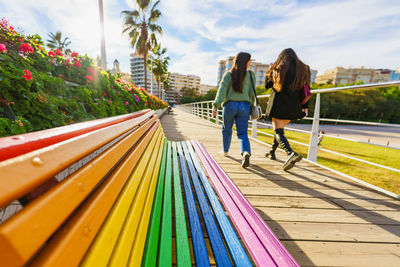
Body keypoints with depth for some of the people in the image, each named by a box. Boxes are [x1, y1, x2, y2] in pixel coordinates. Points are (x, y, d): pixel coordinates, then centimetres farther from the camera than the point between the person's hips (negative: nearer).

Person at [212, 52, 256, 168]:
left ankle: (225, 151, 34)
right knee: (242, 133, 4)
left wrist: (215, 106, -15)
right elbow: (252, 93, 4)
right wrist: (252, 107, 14)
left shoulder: (228, 74, 3)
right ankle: (246, 153, -22)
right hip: (244, 106, 1)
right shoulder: (251, 74, 6)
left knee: (227, 129, 19)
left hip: (230, 105, 0)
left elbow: (222, 90, -9)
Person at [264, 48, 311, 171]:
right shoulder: (303, 69, 10)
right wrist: (305, 106, 8)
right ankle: (272, 152, 31)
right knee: (279, 128, 19)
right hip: (294, 106, 5)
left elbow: (267, 85, 5)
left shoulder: (278, 69, -1)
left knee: (278, 131, -6)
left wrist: (270, 71, 19)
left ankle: (291, 153, -30)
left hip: (279, 104, -5)